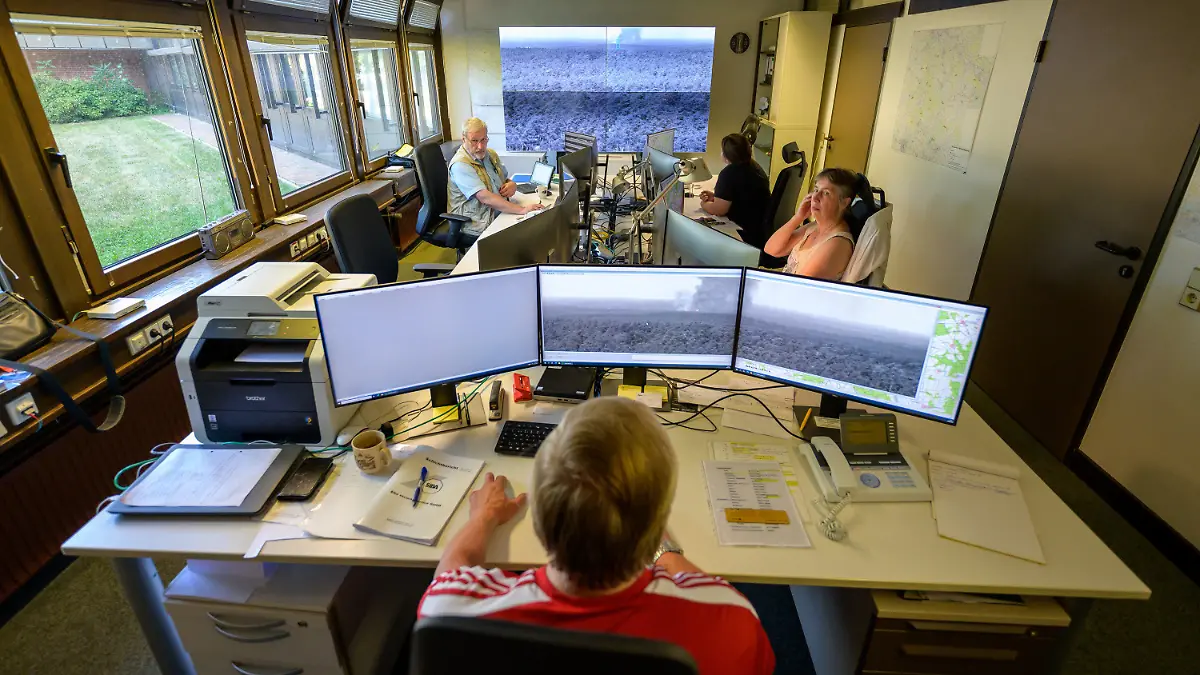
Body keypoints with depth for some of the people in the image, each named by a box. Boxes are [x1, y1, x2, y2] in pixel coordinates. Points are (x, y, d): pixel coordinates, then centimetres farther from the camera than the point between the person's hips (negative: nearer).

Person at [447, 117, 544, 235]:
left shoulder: (491, 154, 12)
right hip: (479, 223, -8)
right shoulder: (460, 164, -15)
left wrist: (512, 185, -3)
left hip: (502, 212, 8)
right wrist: (522, 210, -34)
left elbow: (506, 180, 25)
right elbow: (485, 197, -27)